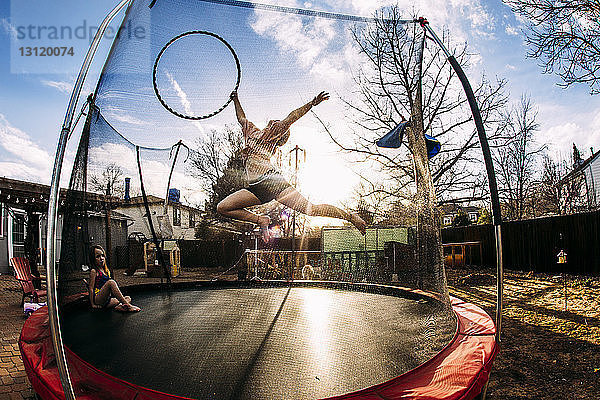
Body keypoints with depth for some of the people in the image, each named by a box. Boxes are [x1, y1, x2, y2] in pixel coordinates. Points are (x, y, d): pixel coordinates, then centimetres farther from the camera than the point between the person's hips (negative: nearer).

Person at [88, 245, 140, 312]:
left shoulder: (107, 271, 16)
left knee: (128, 298, -2)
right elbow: (91, 288, -7)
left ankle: (120, 306, -39)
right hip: (98, 299, -8)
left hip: (107, 299, 8)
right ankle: (128, 306, -35)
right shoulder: (94, 271, -4)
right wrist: (92, 304, -9)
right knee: (111, 282, -28)